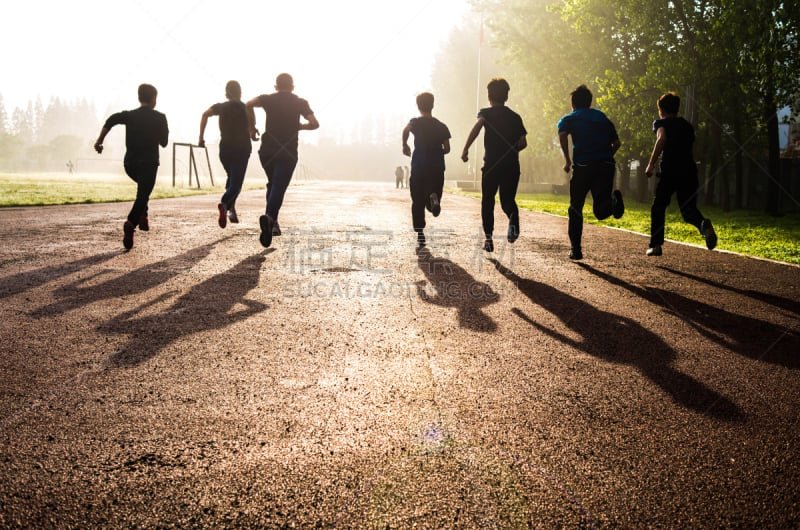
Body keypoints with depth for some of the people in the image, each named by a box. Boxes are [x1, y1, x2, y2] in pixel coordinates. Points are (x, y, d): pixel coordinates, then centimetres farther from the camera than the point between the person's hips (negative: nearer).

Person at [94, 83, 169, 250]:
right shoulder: (160, 118, 1)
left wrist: (100, 140, -8)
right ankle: (130, 224, -34)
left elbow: (112, 120, -10)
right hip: (149, 163, -4)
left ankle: (143, 218, 18)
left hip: (130, 164, 4)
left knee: (143, 189, 31)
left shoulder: (129, 115, 7)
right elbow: (164, 142, 4)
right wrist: (165, 133, 25)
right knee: (142, 196, -8)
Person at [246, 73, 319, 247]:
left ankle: (273, 222, 19)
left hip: (267, 151, 2)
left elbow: (249, 105, -10)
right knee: (278, 189, -11)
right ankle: (269, 217, -37)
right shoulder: (300, 102, 8)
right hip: (288, 153, -2)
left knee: (272, 185, 23)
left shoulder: (268, 98, 9)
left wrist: (252, 127, 1)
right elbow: (314, 124, -1)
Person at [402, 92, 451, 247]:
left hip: (418, 167, -1)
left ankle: (420, 234, 5)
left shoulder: (416, 122, 3)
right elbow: (447, 149, 5)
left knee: (417, 202, 8)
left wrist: (405, 145, 5)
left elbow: (406, 129, -12)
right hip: (437, 168, 1)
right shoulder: (441, 126, 6)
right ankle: (434, 198, -31)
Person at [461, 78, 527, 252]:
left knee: (487, 201, 11)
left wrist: (465, 149, -21)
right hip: (512, 166, 2)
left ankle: (488, 237, 4)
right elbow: (523, 143, 4)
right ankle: (513, 219, -21)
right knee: (508, 200, 13)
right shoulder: (515, 117, 12)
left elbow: (477, 125, -20)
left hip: (491, 165, -2)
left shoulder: (486, 113, 3)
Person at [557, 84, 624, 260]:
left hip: (583, 166, -2)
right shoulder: (602, 117, 23)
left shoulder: (569, 118, 12)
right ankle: (613, 200, -32)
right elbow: (616, 143, 16)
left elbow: (562, 135, -11)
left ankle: (575, 249, 8)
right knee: (601, 211, 1)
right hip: (606, 166, 3)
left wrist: (567, 160, -7)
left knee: (575, 209, 11)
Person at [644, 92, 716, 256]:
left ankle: (656, 245, 8)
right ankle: (704, 225, -28)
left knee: (658, 208, 11)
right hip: (689, 171, 4)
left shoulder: (661, 123, 6)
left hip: (669, 172, -4)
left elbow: (662, 139, -15)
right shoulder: (688, 125, 23)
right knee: (688, 209, 5)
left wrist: (651, 164, -16)